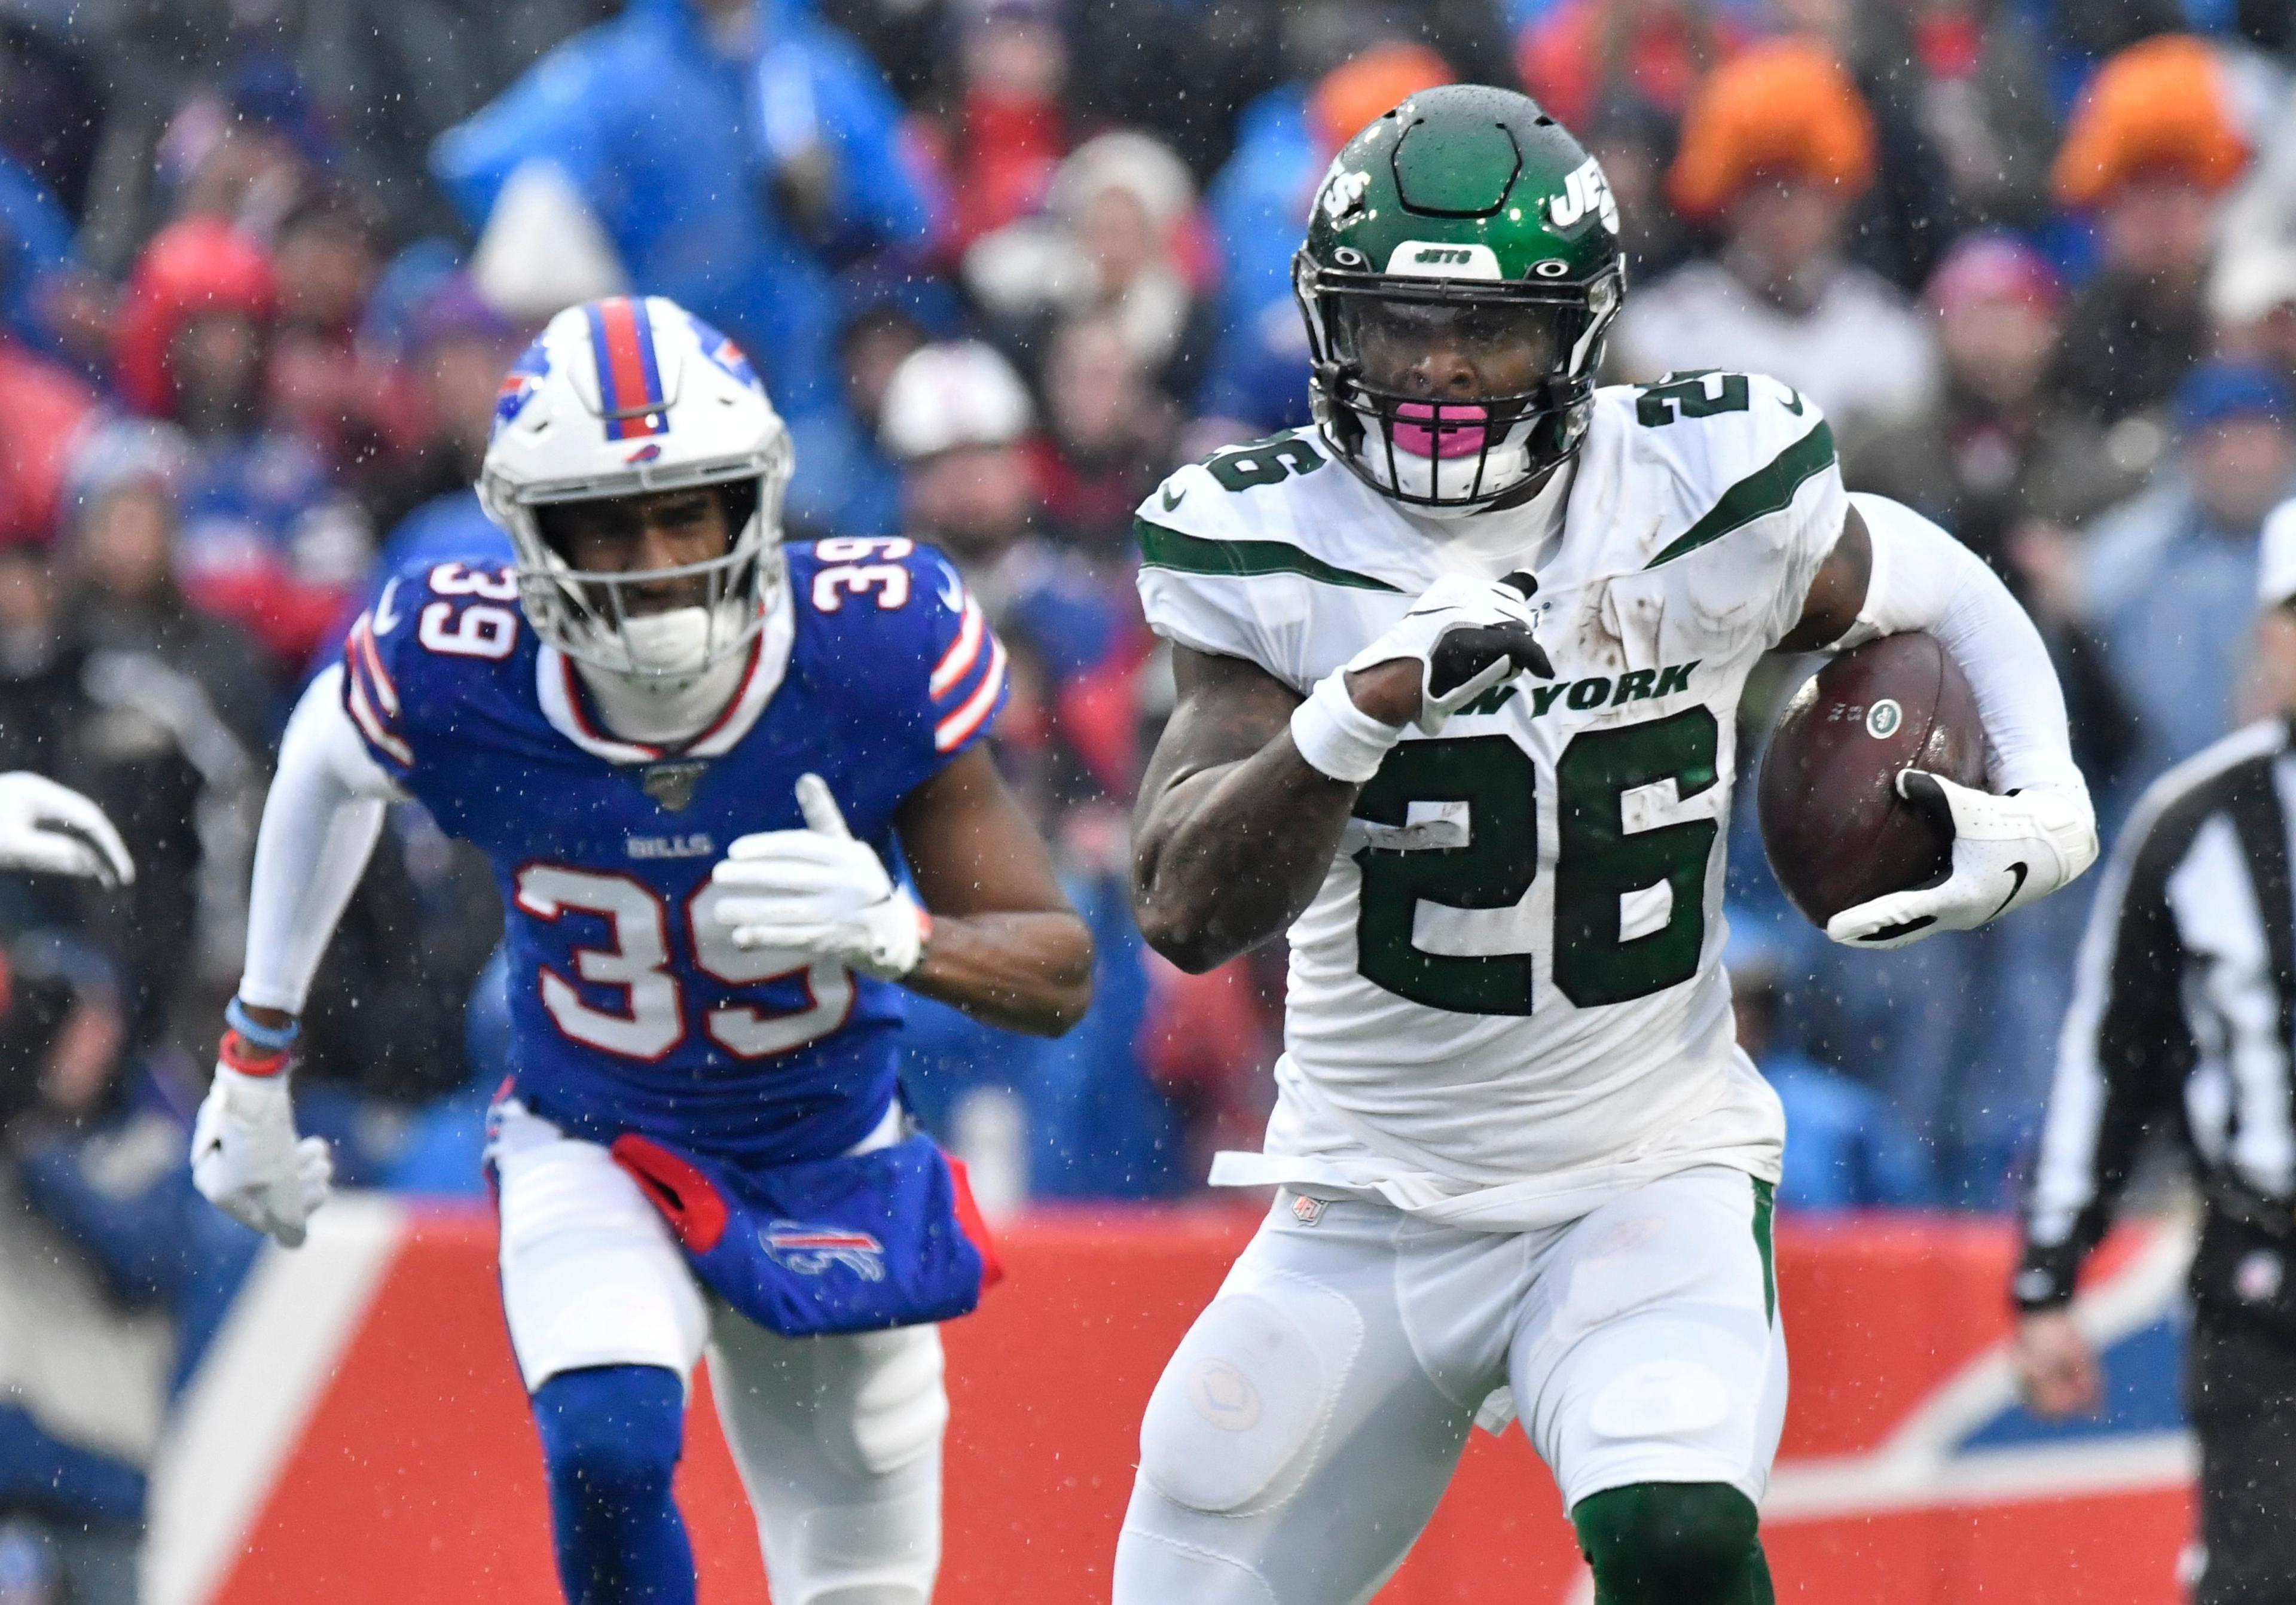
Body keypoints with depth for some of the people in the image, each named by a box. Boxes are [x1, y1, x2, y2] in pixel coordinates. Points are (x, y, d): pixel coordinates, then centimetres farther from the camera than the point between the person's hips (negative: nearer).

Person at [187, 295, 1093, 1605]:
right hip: (593, 1150, -1)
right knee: (610, 1453, -31)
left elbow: (1060, 977, -22)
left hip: (830, 1173, 1)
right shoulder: (457, 673, -24)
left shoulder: (876, 652, -26)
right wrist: (255, 1055, 11)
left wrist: (892, 933, -44)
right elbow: (326, 766, 3)